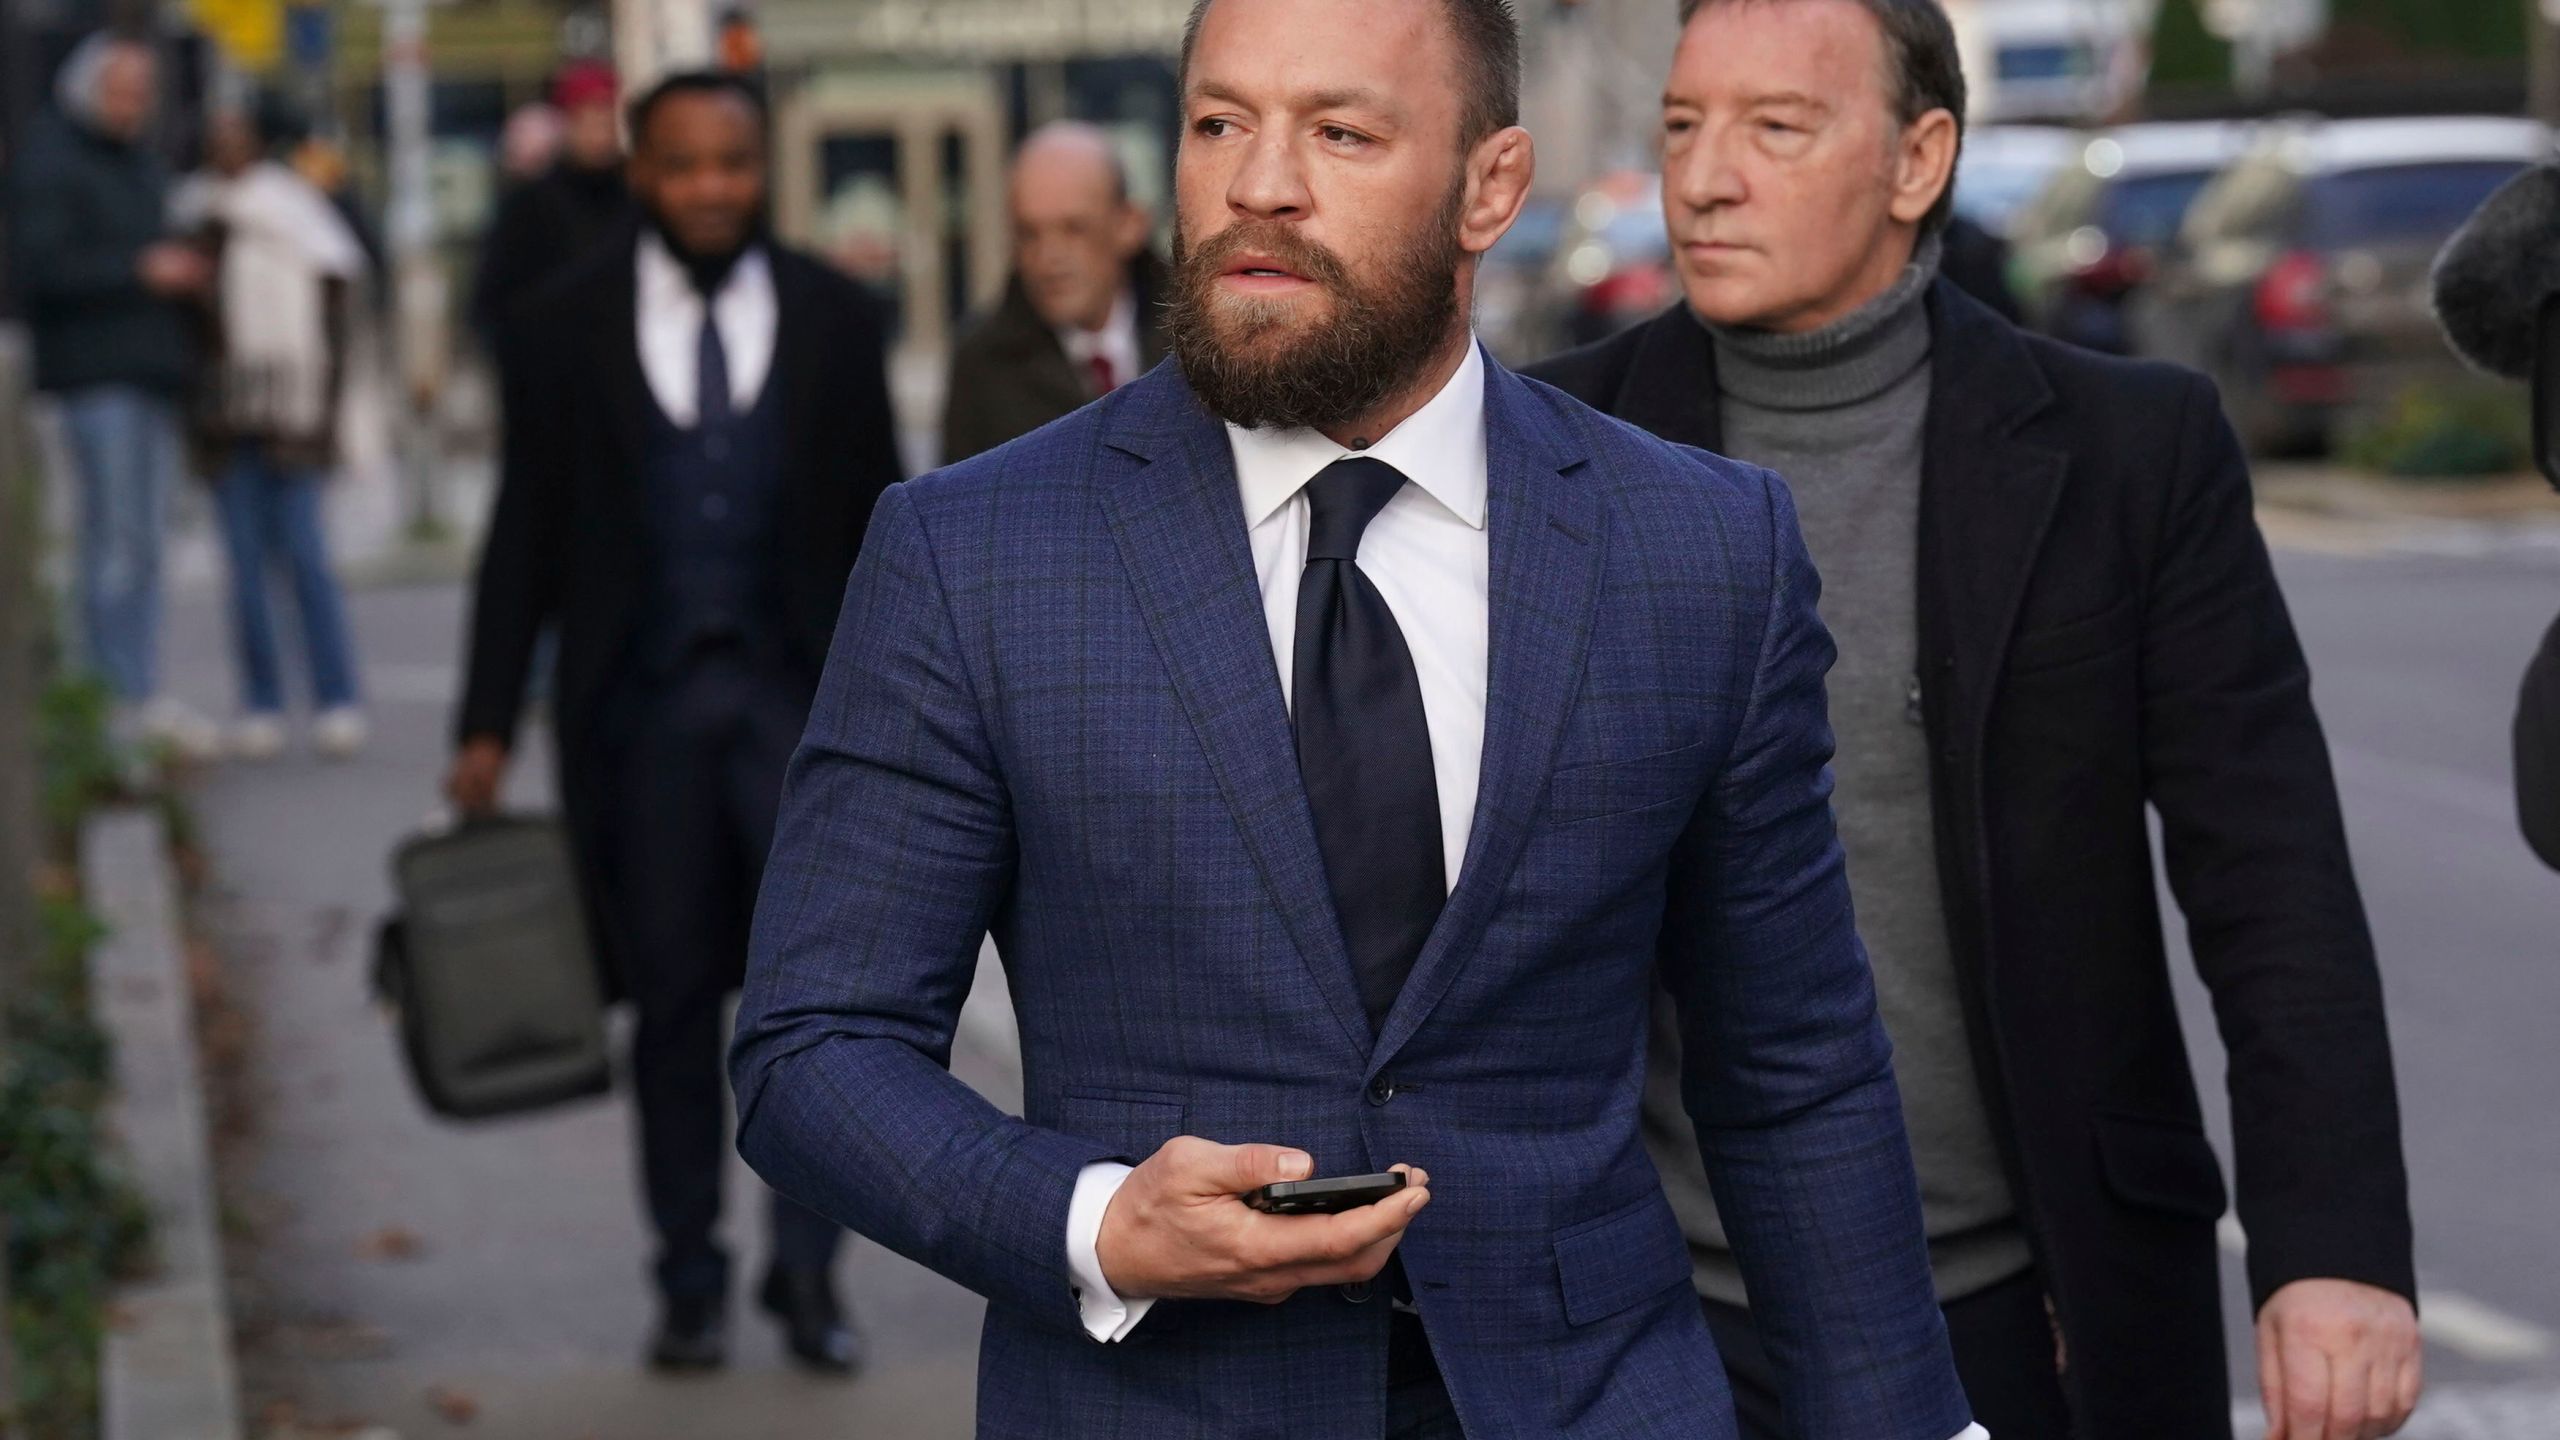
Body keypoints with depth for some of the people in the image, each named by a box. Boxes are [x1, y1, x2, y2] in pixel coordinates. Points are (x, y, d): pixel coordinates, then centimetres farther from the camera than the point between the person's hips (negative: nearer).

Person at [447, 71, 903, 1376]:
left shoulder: (831, 319, 5)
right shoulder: (564, 329, 3)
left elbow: (879, 522, 9)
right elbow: (525, 535, 5)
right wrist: (488, 725, 0)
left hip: (800, 695, 0)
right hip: (639, 707, 0)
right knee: (674, 999, 6)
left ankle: (806, 1267, 2)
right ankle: (691, 1282, 17)